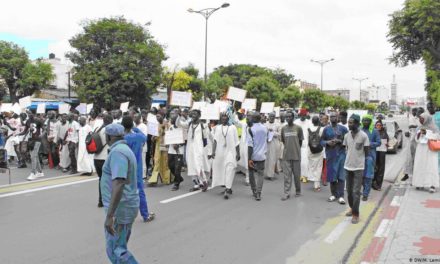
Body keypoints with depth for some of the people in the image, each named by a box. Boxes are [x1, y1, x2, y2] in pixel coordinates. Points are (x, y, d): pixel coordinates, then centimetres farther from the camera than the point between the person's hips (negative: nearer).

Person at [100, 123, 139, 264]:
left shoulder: (117, 152, -18)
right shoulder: (125, 149, 14)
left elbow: (119, 184, -30)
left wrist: (109, 215, -31)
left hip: (120, 209, -10)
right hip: (126, 206, 10)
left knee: (115, 250, -3)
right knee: (119, 247, 18)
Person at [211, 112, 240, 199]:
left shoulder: (232, 128, 5)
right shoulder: (217, 128, 10)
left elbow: (236, 142, 5)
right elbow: (215, 140, 3)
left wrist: (238, 153, 2)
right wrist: (213, 151, -8)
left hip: (230, 151, -3)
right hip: (220, 152, 3)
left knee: (229, 170, -14)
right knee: (221, 170, 6)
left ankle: (227, 190, -18)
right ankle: (228, 188, 22)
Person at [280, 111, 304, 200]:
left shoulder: (298, 128, -2)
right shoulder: (283, 128, 6)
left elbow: (300, 141, 6)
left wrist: (296, 149, 12)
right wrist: (288, 147, 12)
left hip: (296, 155, -2)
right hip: (286, 155, 2)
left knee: (297, 174, 8)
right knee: (287, 175, 0)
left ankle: (298, 191, 25)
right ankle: (286, 193, 4)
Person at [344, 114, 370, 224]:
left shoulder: (363, 136, -11)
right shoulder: (347, 135, 4)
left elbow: (367, 152, -3)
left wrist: (359, 159, 1)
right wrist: (349, 158, 9)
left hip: (358, 167, -5)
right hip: (348, 166, 5)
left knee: (356, 192, -6)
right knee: (349, 190, 14)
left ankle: (355, 214, 2)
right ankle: (352, 208, 32)